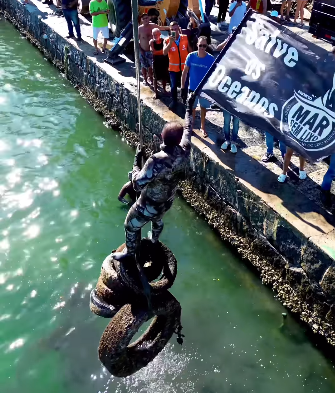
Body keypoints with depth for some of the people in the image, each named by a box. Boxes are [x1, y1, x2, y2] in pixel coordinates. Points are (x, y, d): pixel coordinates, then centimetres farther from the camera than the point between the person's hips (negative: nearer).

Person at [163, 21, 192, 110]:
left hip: (185, 67, 0)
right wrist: (170, 42, -34)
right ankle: (174, 101, 31)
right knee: (173, 86, 10)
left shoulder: (185, 38, -5)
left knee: (186, 86, 5)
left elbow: (190, 51, 4)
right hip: (173, 68, 0)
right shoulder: (167, 40, -8)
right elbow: (164, 53, -25)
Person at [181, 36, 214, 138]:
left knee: (203, 107, 17)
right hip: (192, 88, 0)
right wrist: (182, 86, -5)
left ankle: (202, 127, 35)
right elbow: (185, 71, -4)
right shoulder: (191, 56, -13)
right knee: (192, 108, 14)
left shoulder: (211, 59, -15)